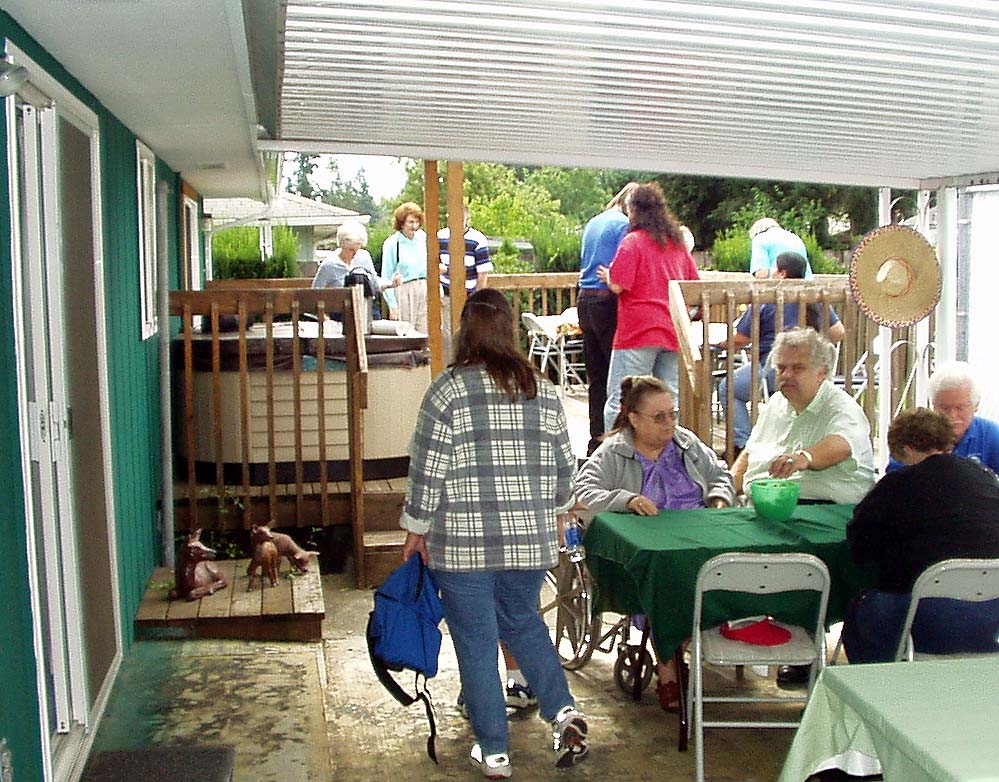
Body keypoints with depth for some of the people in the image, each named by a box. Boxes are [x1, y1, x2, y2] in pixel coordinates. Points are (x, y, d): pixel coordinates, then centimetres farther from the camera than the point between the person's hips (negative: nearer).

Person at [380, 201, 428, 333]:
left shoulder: (423, 237, 6)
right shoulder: (392, 244, -6)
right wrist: (392, 305, -9)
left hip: (425, 291, 4)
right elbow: (386, 278, -4)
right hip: (404, 293, -4)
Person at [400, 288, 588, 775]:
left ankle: (493, 751, 17)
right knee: (522, 623, 24)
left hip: (463, 542, -4)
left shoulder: (448, 390, -10)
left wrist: (416, 529, 3)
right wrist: (550, 515, 23)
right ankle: (564, 712, 10)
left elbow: (428, 469, -9)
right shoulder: (542, 389, 2)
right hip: (530, 539, 4)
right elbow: (564, 465, 7)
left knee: (476, 644, 9)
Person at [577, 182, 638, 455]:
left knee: (596, 377, 11)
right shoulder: (624, 225, -8)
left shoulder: (593, 223, 18)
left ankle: (595, 440, 14)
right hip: (607, 301, -8)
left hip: (584, 299, 8)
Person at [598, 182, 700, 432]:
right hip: (673, 331, 6)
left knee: (619, 400, -4)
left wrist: (607, 276, 7)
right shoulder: (678, 243, 13)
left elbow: (618, 286, -13)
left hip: (638, 330, -6)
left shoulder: (633, 241, -6)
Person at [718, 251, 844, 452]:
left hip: (773, 370, -6)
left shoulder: (765, 300, -4)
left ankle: (742, 443, 2)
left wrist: (721, 343, 17)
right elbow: (838, 331, 14)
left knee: (728, 389, 13)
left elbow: (740, 340, -2)